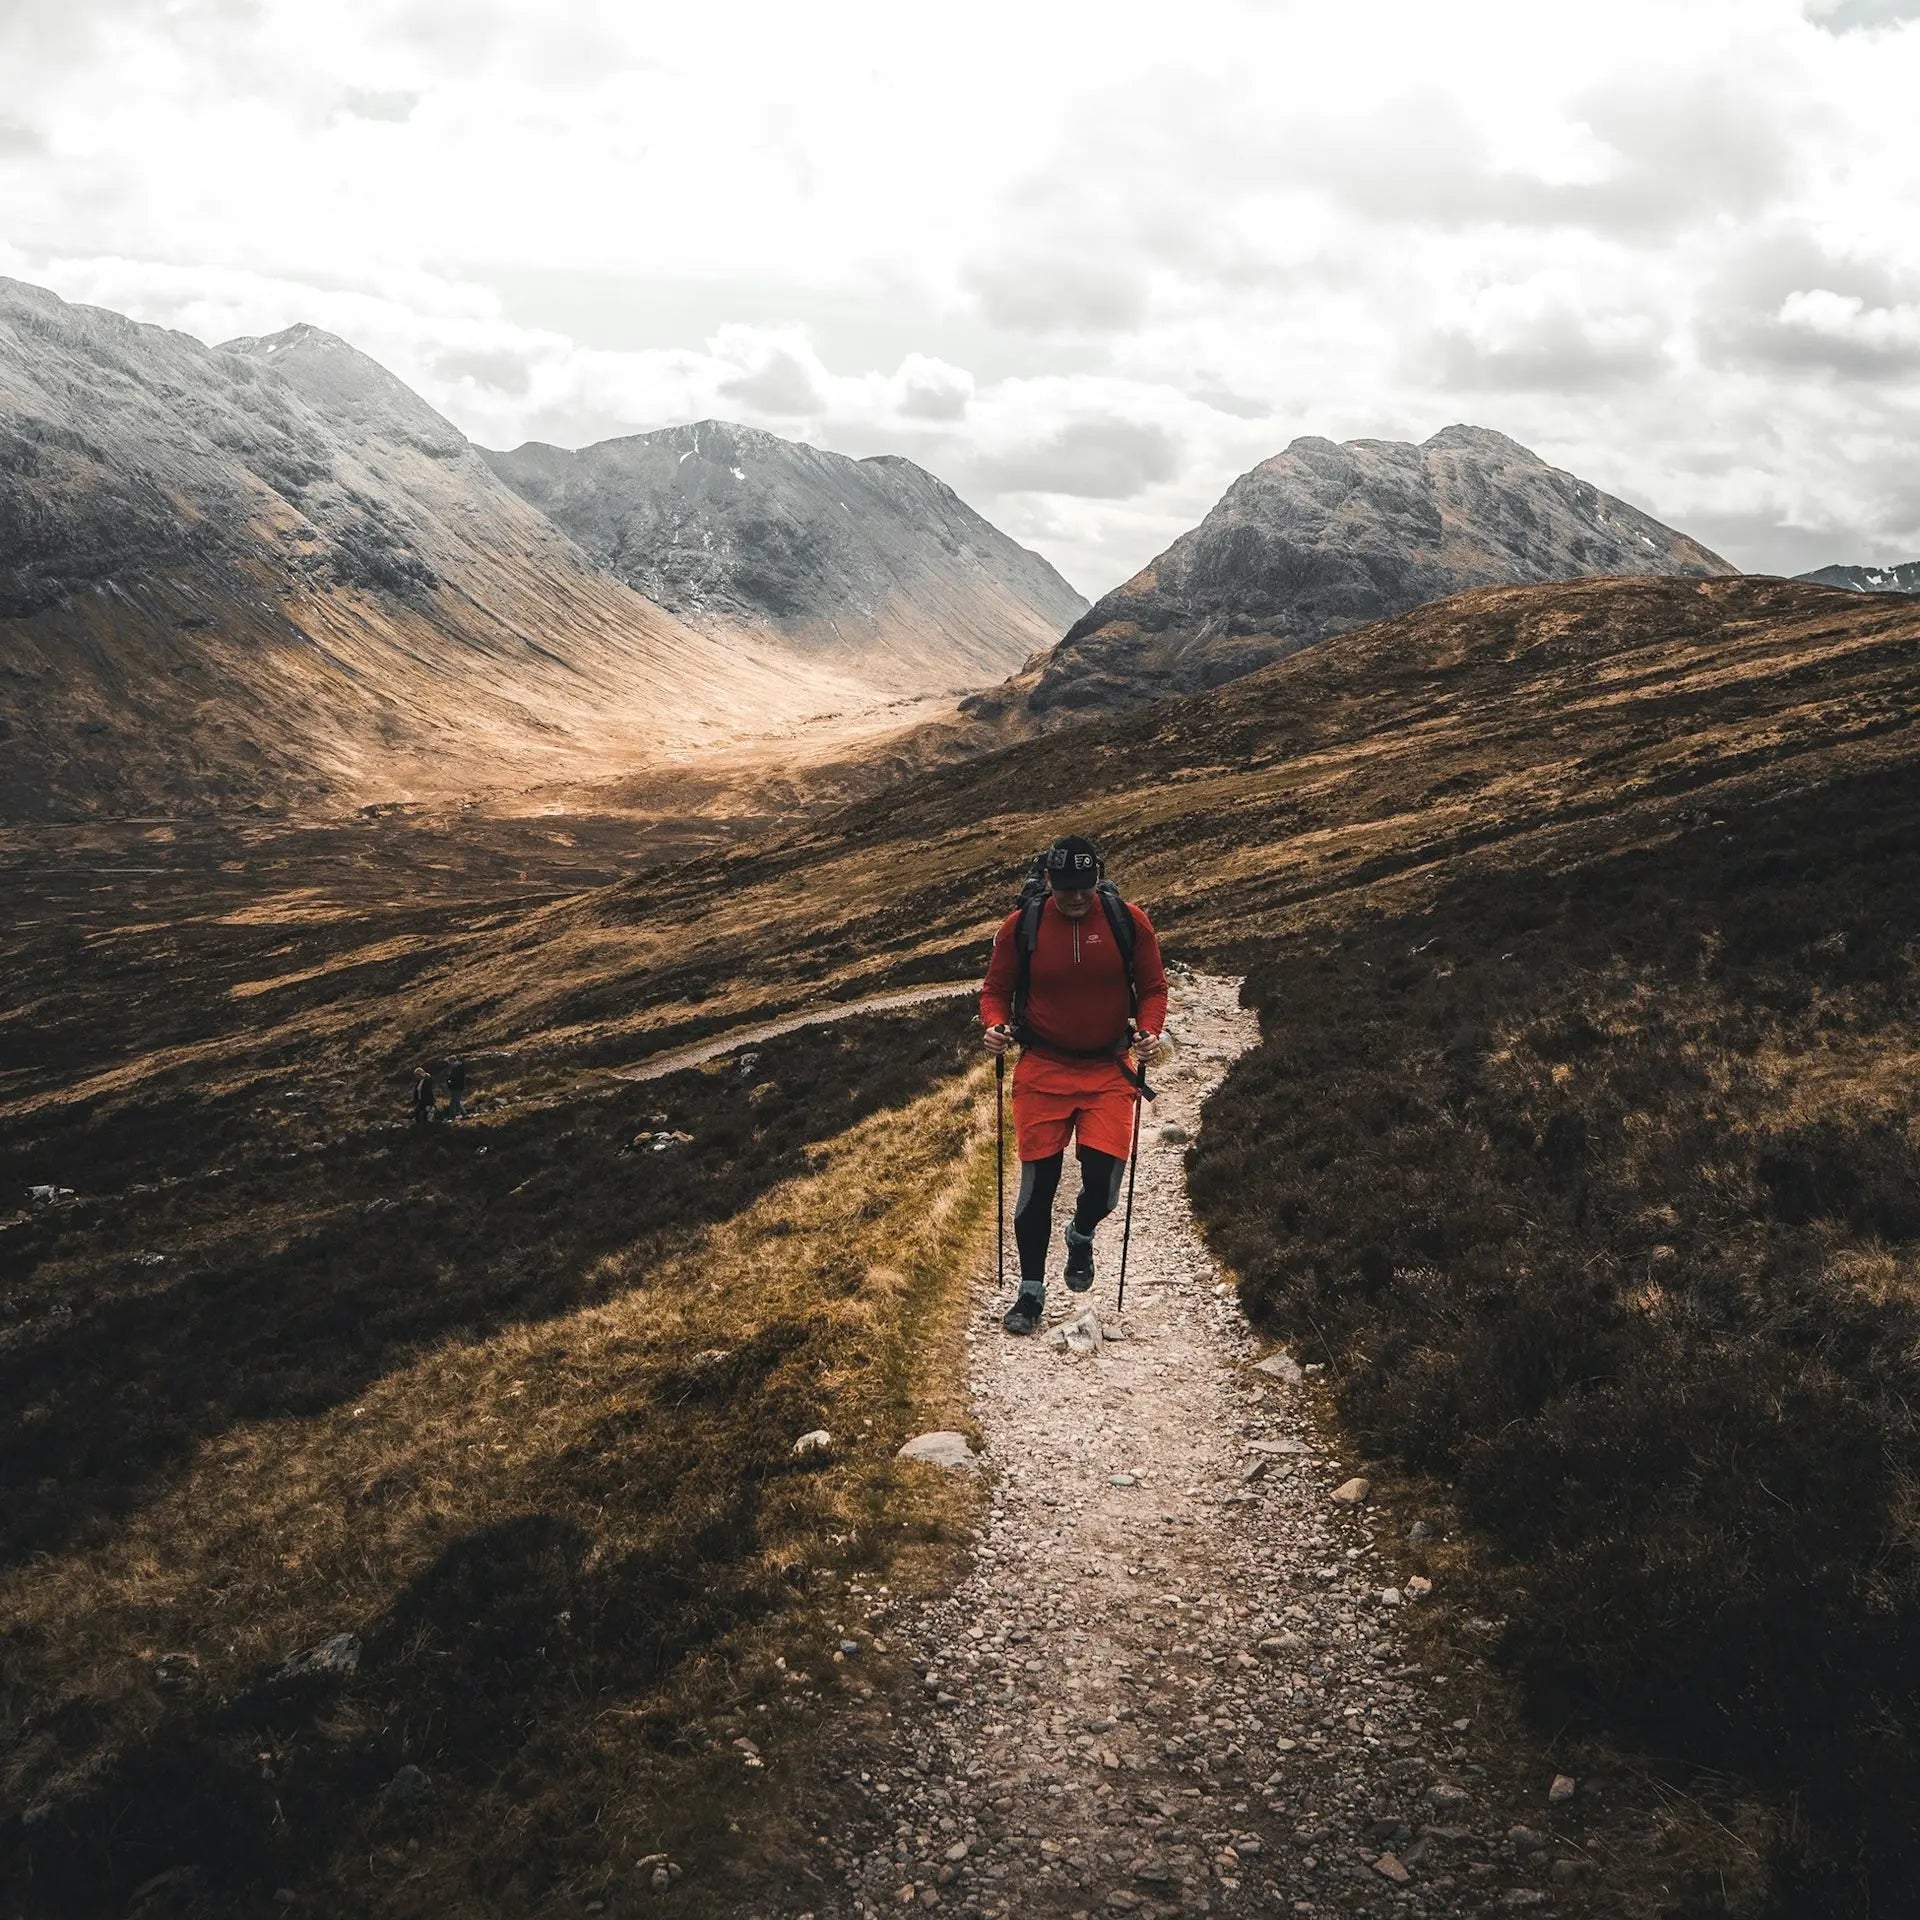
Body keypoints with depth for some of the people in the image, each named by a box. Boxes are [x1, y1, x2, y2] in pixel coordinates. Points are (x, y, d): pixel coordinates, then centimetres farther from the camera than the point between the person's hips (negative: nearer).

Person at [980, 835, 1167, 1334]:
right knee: (1037, 1184, 1)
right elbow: (996, 990, 5)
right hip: (1042, 1069, 0)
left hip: (1109, 1071, 0)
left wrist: (1149, 1030, -14)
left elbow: (1152, 988, 5)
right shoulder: (1021, 926, -5)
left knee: (1103, 1178, -11)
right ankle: (1031, 1292, 19)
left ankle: (1081, 1235, 27)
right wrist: (995, 1025, -15)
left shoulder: (1129, 921, -4)